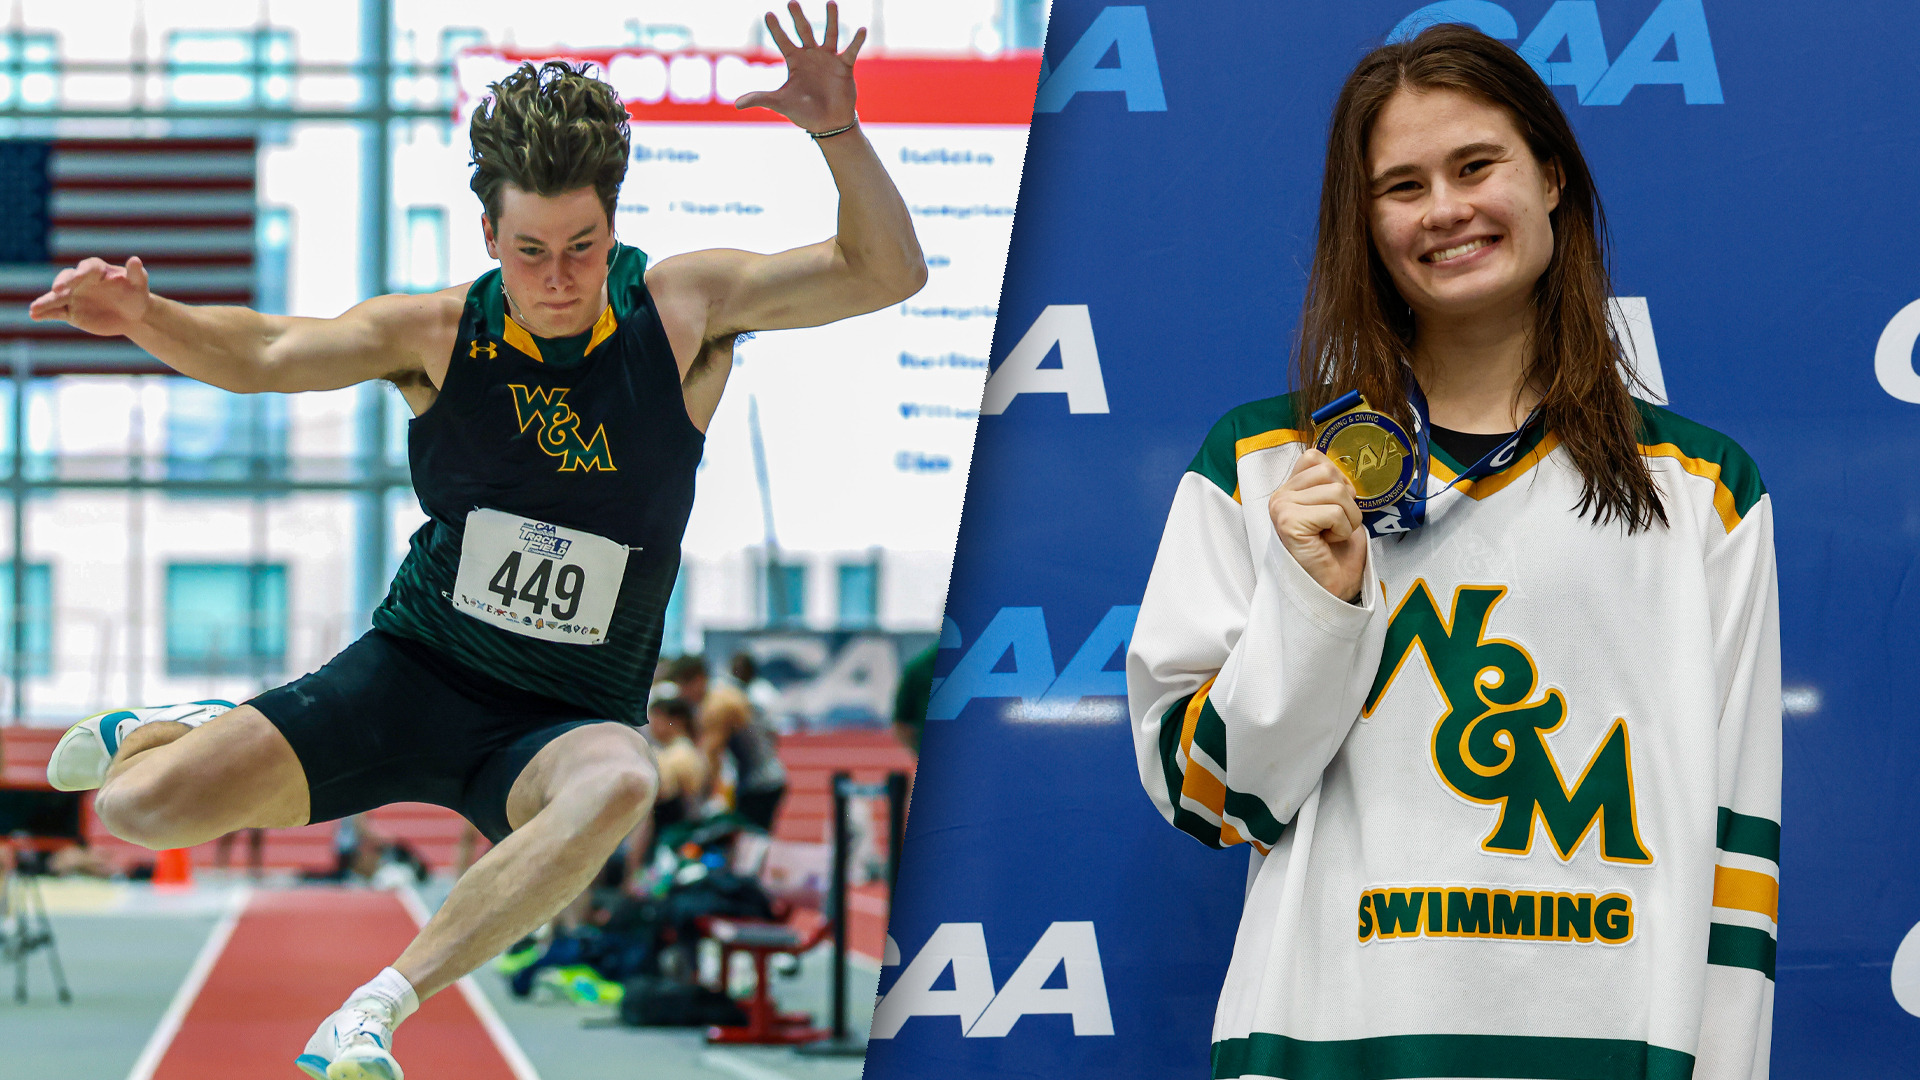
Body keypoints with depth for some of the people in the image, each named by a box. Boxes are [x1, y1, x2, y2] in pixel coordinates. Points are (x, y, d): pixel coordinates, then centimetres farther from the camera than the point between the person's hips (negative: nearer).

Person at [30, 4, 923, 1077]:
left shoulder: (684, 307, -6)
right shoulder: (441, 334, -5)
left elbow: (888, 272, -10)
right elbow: (260, 355, -9)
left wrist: (836, 130, -27)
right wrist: (141, 315, -30)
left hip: (570, 718, -1)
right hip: (415, 671, 1)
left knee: (617, 786, -40)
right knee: (142, 808, -14)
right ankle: (174, 737, 27)